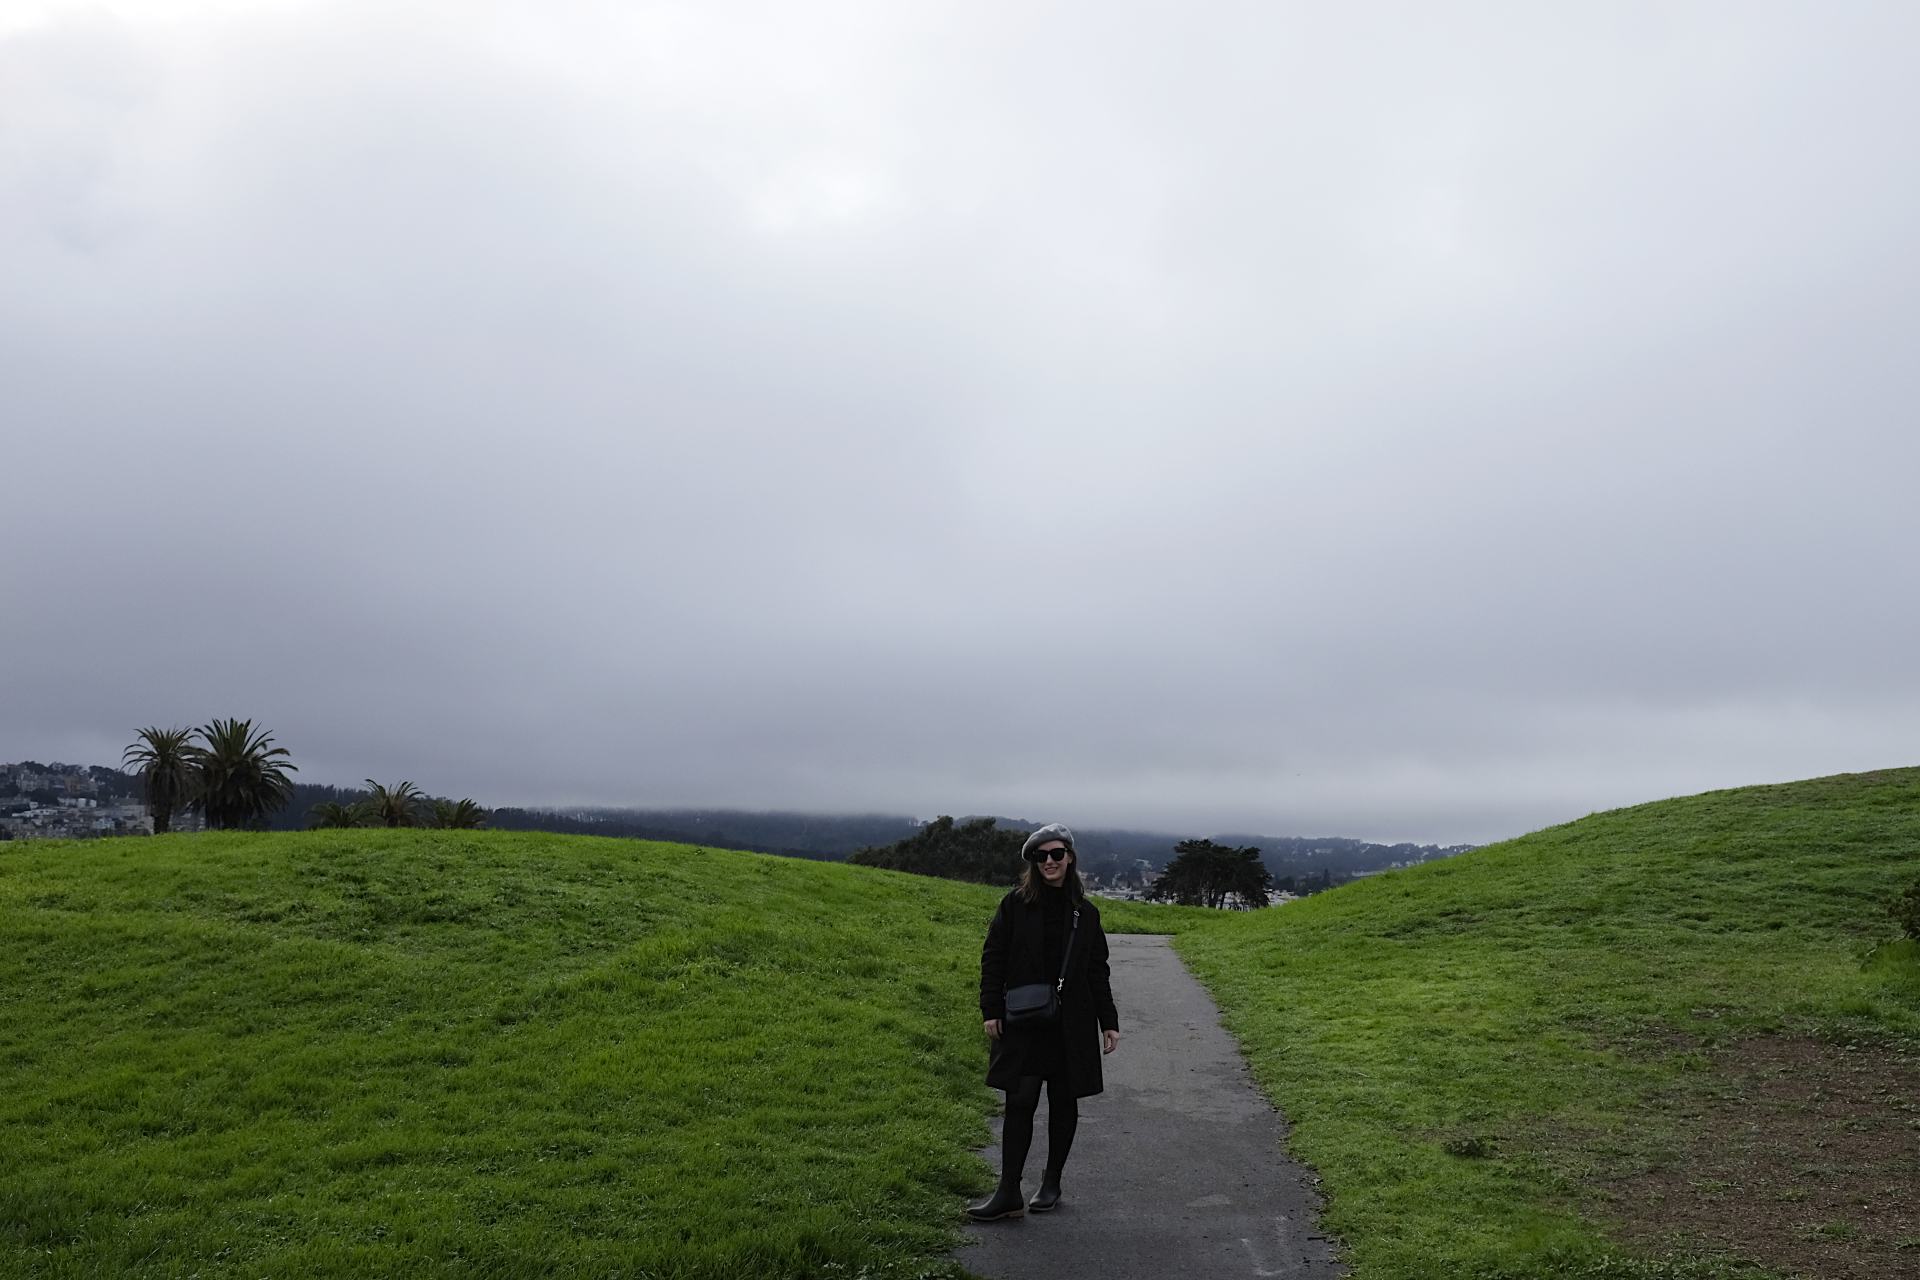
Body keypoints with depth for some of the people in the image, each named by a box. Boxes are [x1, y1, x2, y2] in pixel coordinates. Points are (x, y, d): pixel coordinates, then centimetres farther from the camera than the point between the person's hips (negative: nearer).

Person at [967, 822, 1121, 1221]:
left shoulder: (1086, 913, 6)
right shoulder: (1016, 903, 0)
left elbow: (1098, 971, 10)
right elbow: (992, 957, 0)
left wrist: (1109, 1022, 5)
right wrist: (991, 1010, -7)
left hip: (1072, 1024, 2)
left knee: (1064, 1102, 9)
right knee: (1020, 1103, -4)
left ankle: (1051, 1183, 25)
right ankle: (1008, 1194, 0)